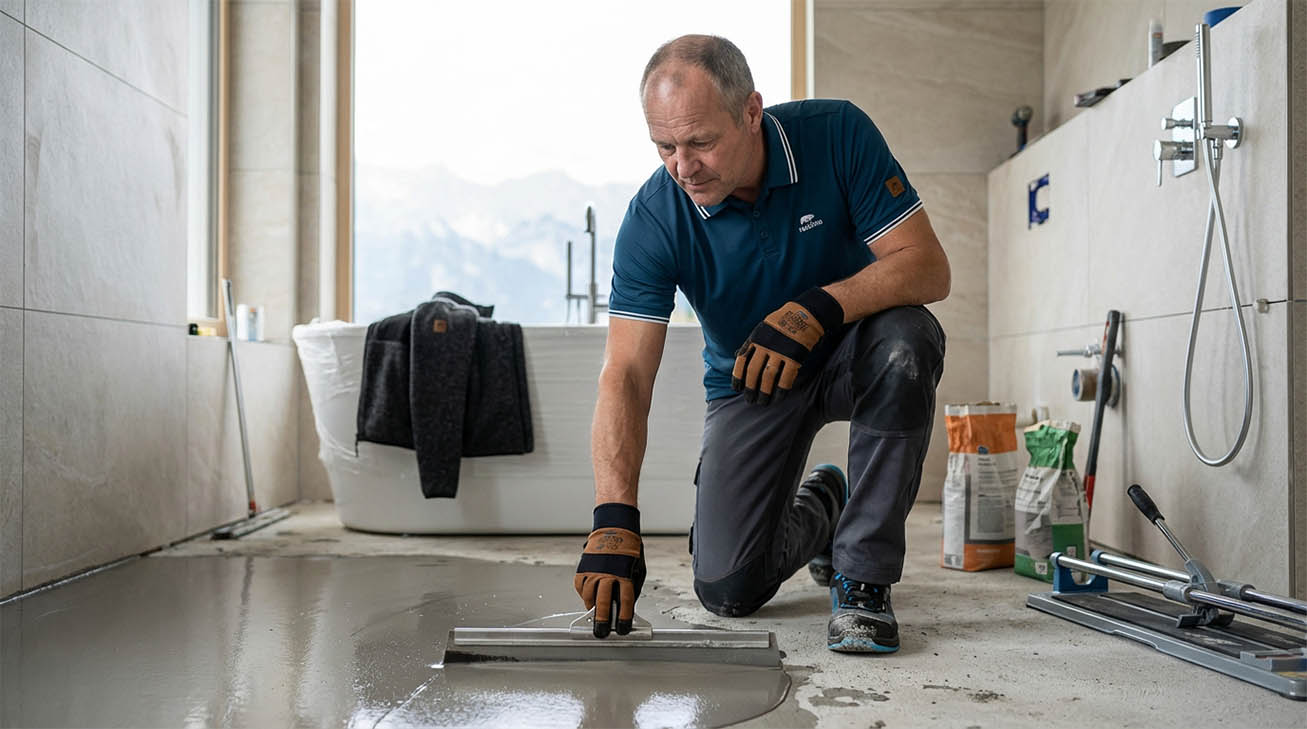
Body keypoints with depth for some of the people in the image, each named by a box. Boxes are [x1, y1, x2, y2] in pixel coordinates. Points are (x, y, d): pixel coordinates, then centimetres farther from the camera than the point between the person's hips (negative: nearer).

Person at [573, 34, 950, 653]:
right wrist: (614, 522, -36)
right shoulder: (653, 219, -21)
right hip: (748, 382, 1)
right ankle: (818, 512, 26)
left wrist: (818, 307, -41)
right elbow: (625, 377, -25)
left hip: (850, 353, 0)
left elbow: (928, 267, -24)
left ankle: (864, 577, -21)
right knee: (728, 589, -11)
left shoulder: (837, 135, -22)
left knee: (904, 341, -38)